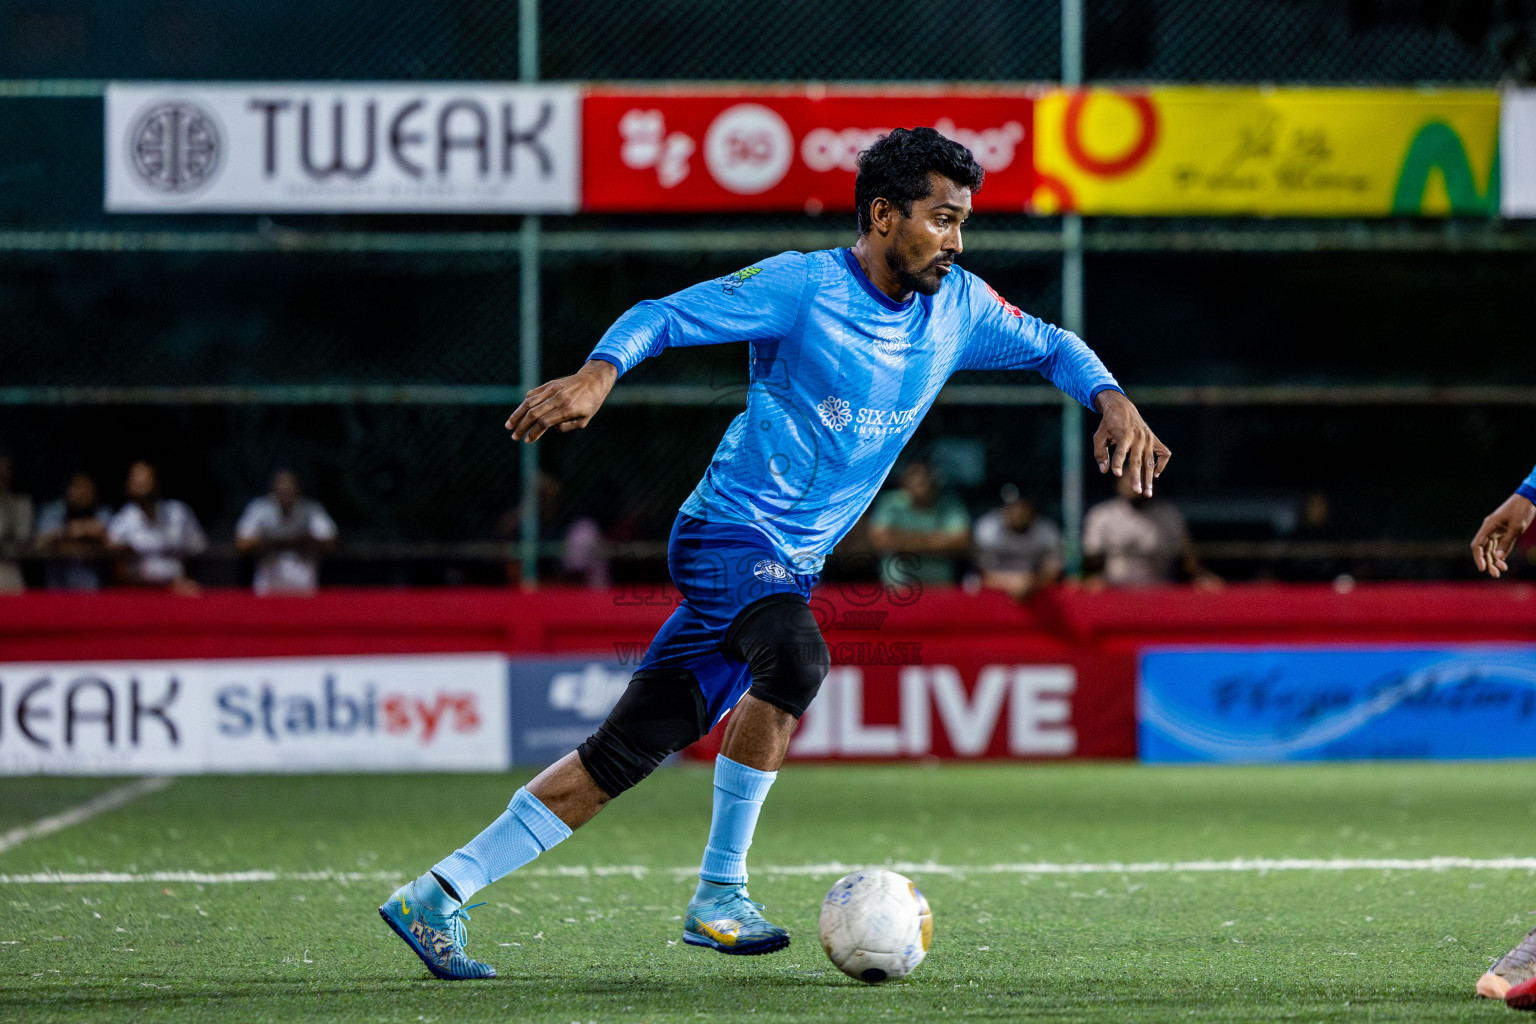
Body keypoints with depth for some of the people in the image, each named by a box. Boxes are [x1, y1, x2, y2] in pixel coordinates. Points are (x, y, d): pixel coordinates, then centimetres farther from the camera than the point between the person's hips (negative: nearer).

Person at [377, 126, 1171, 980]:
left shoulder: (957, 307, 6)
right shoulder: (802, 286, -12)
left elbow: (1050, 345, 19)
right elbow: (665, 316, -11)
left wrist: (1113, 401, 0)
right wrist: (599, 374, -29)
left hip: (794, 564, 7)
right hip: (731, 528, -7)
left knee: (631, 750, 3)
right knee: (796, 656, -35)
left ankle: (437, 897, 8)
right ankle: (720, 894, -22)